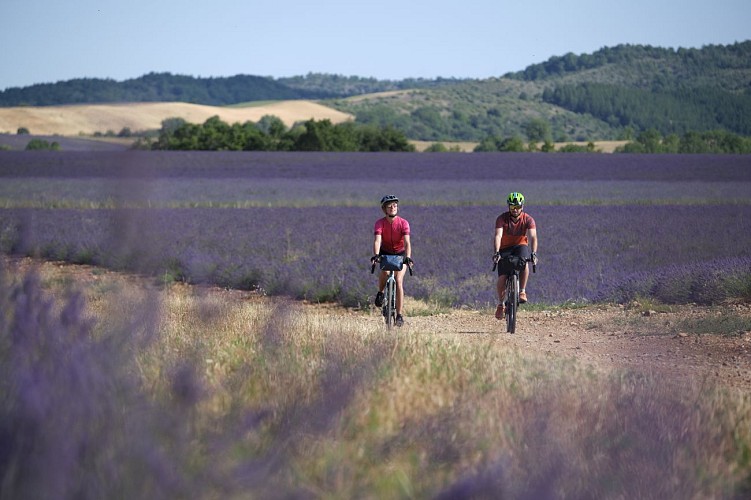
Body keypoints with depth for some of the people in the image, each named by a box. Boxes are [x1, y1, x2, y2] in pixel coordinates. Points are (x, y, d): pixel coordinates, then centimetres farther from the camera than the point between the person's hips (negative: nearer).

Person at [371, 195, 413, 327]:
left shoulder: (403, 223, -21)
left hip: (400, 254, -1)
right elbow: (377, 240, -32)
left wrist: (408, 257, -47)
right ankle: (380, 293, 3)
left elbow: (407, 242, -31)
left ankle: (399, 315, -12)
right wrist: (376, 255, -50)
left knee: (398, 281, -17)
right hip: (385, 253, 1)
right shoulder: (380, 223, -19)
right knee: (384, 273, -30)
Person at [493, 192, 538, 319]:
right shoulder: (502, 218, -15)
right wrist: (497, 252, -43)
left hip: (521, 246, 0)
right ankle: (500, 303, 8)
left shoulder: (528, 219, -14)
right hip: (505, 248, 0)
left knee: (524, 262, -35)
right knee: (502, 278, -15)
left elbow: (533, 237, -26)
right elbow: (498, 236, -27)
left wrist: (533, 253, -42)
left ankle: (522, 291, -20)